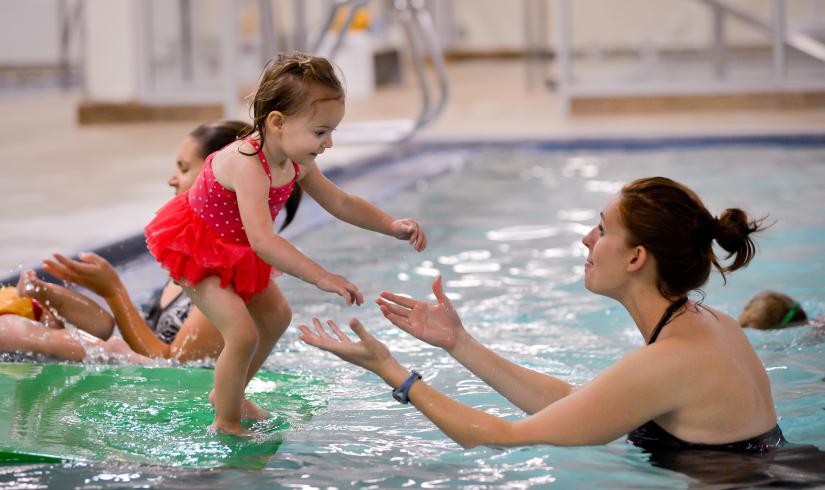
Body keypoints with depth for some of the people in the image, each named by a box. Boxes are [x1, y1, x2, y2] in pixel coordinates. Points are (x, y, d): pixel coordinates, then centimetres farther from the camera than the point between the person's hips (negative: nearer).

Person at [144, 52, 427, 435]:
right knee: (242, 333, -18)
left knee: (273, 315, 20)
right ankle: (225, 424, 0)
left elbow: (341, 203, 5)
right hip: (194, 246, -9)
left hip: (234, 249, 10)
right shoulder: (248, 166, -38)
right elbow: (263, 241, -48)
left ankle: (227, 394, 36)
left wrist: (392, 226, -8)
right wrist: (322, 277, -52)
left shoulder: (296, 165, -9)